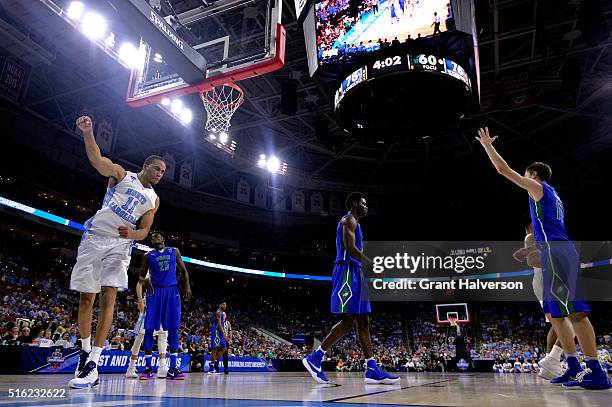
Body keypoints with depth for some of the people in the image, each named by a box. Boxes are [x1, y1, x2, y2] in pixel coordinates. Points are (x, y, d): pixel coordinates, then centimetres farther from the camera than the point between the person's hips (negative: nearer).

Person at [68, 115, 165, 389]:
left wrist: (131, 234, -14)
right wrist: (88, 133, -32)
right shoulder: (122, 175, 5)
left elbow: (144, 231, 10)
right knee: (86, 297, 2)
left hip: (120, 245, 2)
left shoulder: (153, 199, 13)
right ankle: (85, 351, 20)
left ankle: (93, 364, -12)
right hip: (94, 238, -1)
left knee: (108, 297, -12)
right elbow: (97, 161, -15)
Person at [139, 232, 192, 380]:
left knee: (173, 328, -4)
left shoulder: (174, 251, 12)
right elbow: (141, 275, 12)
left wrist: (187, 285, 1)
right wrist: (144, 280, -11)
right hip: (155, 291, 0)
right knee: (149, 328, -6)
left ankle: (173, 368, -1)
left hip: (172, 291, 0)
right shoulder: (148, 256, 11)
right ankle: (148, 368, 3)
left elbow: (183, 270, 14)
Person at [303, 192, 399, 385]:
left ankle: (372, 369, 6)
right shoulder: (349, 220, -5)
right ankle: (314, 358, -6)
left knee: (363, 321, 5)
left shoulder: (352, 223, 26)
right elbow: (350, 248, -18)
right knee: (348, 320, -12)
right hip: (347, 272, -11)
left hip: (354, 275, 11)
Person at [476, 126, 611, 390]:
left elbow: (503, 169, -2)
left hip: (555, 250, -10)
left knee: (573, 311, -12)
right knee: (554, 312, 10)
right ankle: (574, 368, 10)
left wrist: (487, 145, 10)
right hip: (560, 250, 10)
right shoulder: (552, 195, 28)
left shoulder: (538, 187, 2)